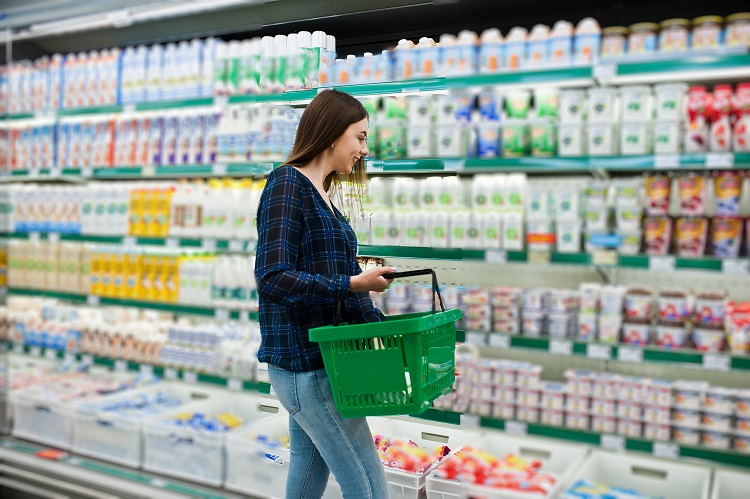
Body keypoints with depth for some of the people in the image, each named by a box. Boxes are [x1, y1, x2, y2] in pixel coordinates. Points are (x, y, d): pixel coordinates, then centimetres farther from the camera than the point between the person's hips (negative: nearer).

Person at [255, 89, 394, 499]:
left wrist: (378, 324, 3)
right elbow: (273, 278, -21)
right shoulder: (287, 184, -11)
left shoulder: (322, 195, 15)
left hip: (320, 358, 9)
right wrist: (351, 284, -28)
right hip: (303, 361, -9)